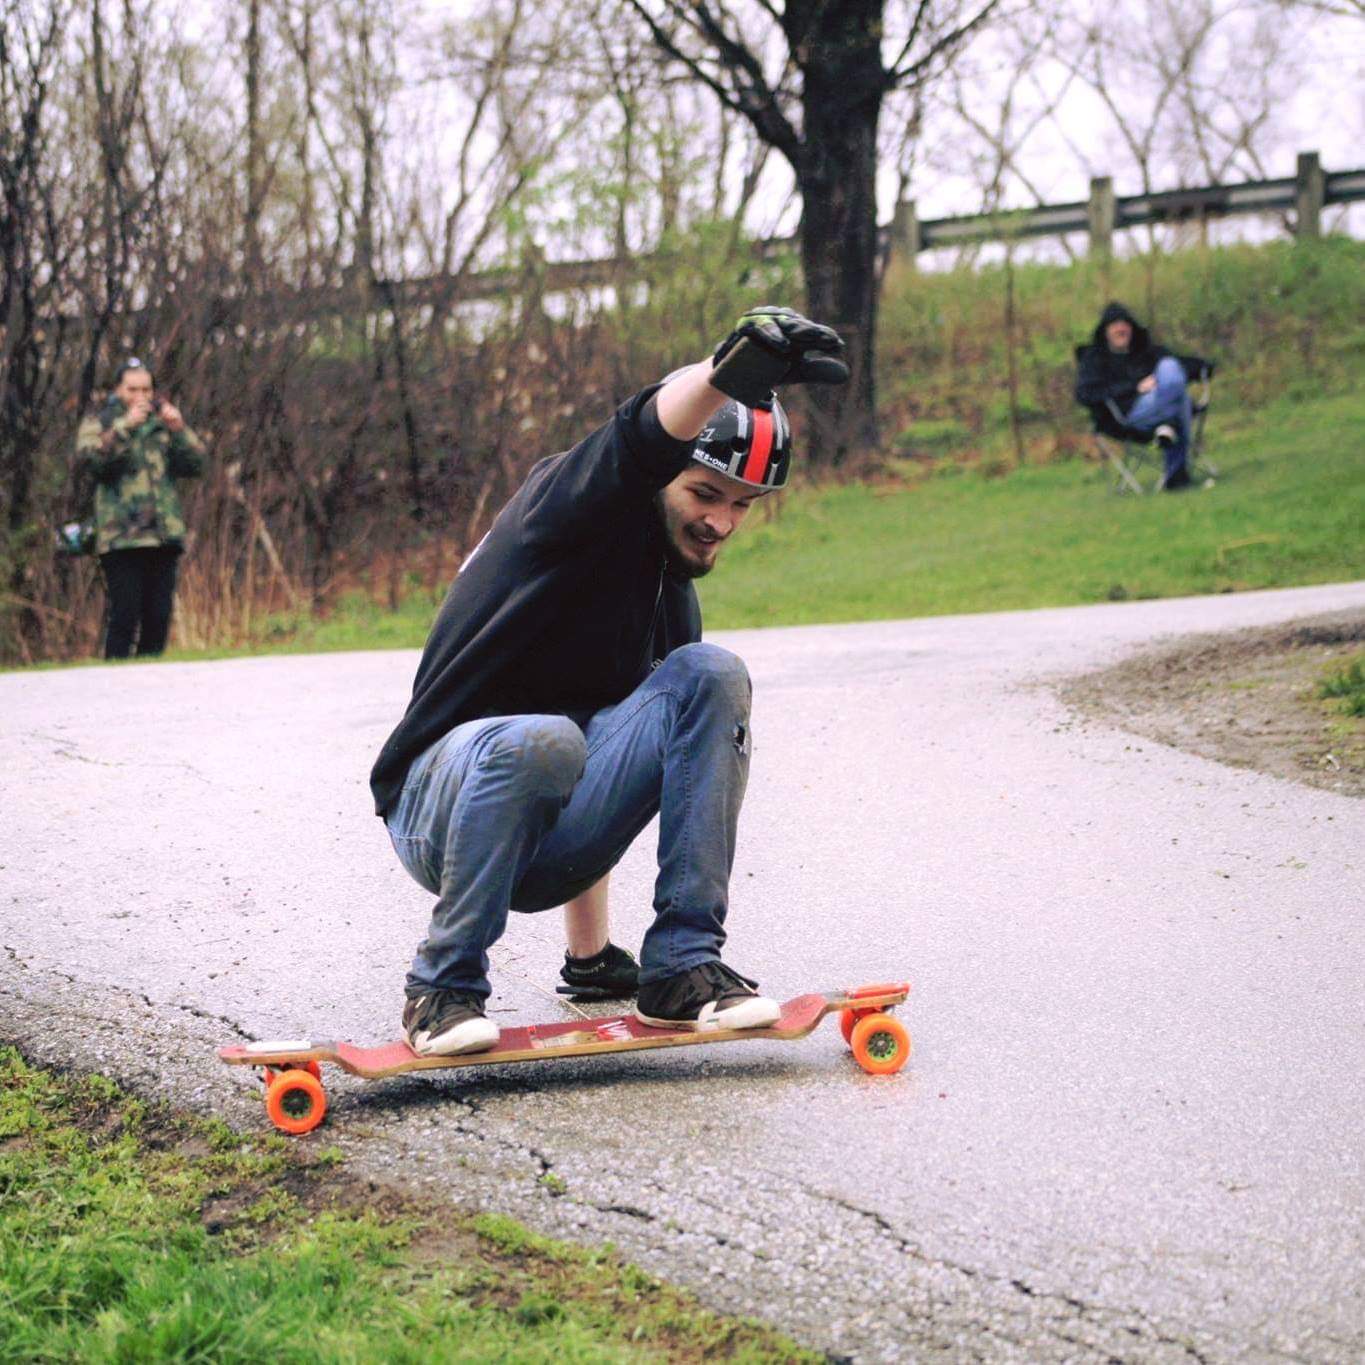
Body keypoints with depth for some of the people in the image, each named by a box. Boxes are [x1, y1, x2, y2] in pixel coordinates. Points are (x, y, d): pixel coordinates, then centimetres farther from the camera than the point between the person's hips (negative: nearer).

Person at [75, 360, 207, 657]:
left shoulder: (163, 425, 20)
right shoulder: (98, 424, 9)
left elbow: (195, 465, 9)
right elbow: (91, 458, -11)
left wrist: (179, 430, -6)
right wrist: (125, 426, -18)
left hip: (165, 538, 4)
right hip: (122, 539, -4)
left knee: (159, 618, 4)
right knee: (124, 617, -10)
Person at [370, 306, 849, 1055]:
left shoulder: (672, 595, 13)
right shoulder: (569, 503, -8)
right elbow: (642, 440, -32)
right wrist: (730, 371, -56)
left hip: (557, 838, 6)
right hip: (443, 800, -6)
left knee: (711, 673, -12)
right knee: (537, 742, -39)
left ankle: (682, 966, -13)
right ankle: (445, 986, -17)